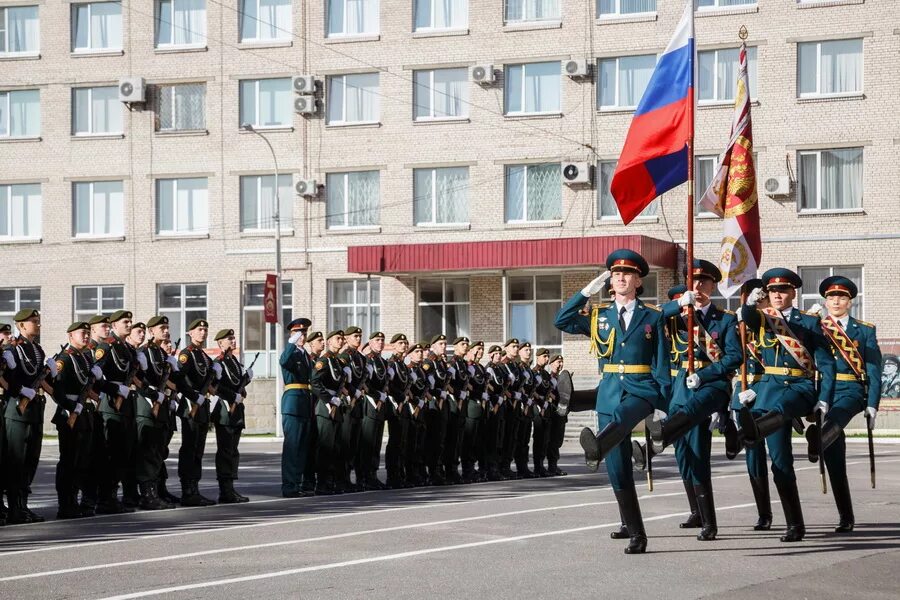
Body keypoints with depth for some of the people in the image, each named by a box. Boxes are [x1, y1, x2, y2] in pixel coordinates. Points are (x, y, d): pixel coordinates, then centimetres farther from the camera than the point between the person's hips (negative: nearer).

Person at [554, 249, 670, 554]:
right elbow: (562, 321, 5)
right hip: (610, 390, 4)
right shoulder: (599, 315, 15)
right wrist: (587, 291, 1)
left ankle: (597, 446, -72)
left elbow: (662, 365, 5)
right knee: (618, 471, -1)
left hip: (643, 387, -3)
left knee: (622, 413, -41)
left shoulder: (653, 317, 7)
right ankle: (636, 535, 5)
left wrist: (666, 403, -3)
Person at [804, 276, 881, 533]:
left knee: (835, 418, -38)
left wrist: (872, 405, -3)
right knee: (834, 460, -4)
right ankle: (845, 518, 1)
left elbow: (874, 370, 6)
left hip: (851, 390, -2)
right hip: (824, 391, 2)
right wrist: (809, 319, -4)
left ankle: (817, 440, -70)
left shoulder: (865, 330, 11)